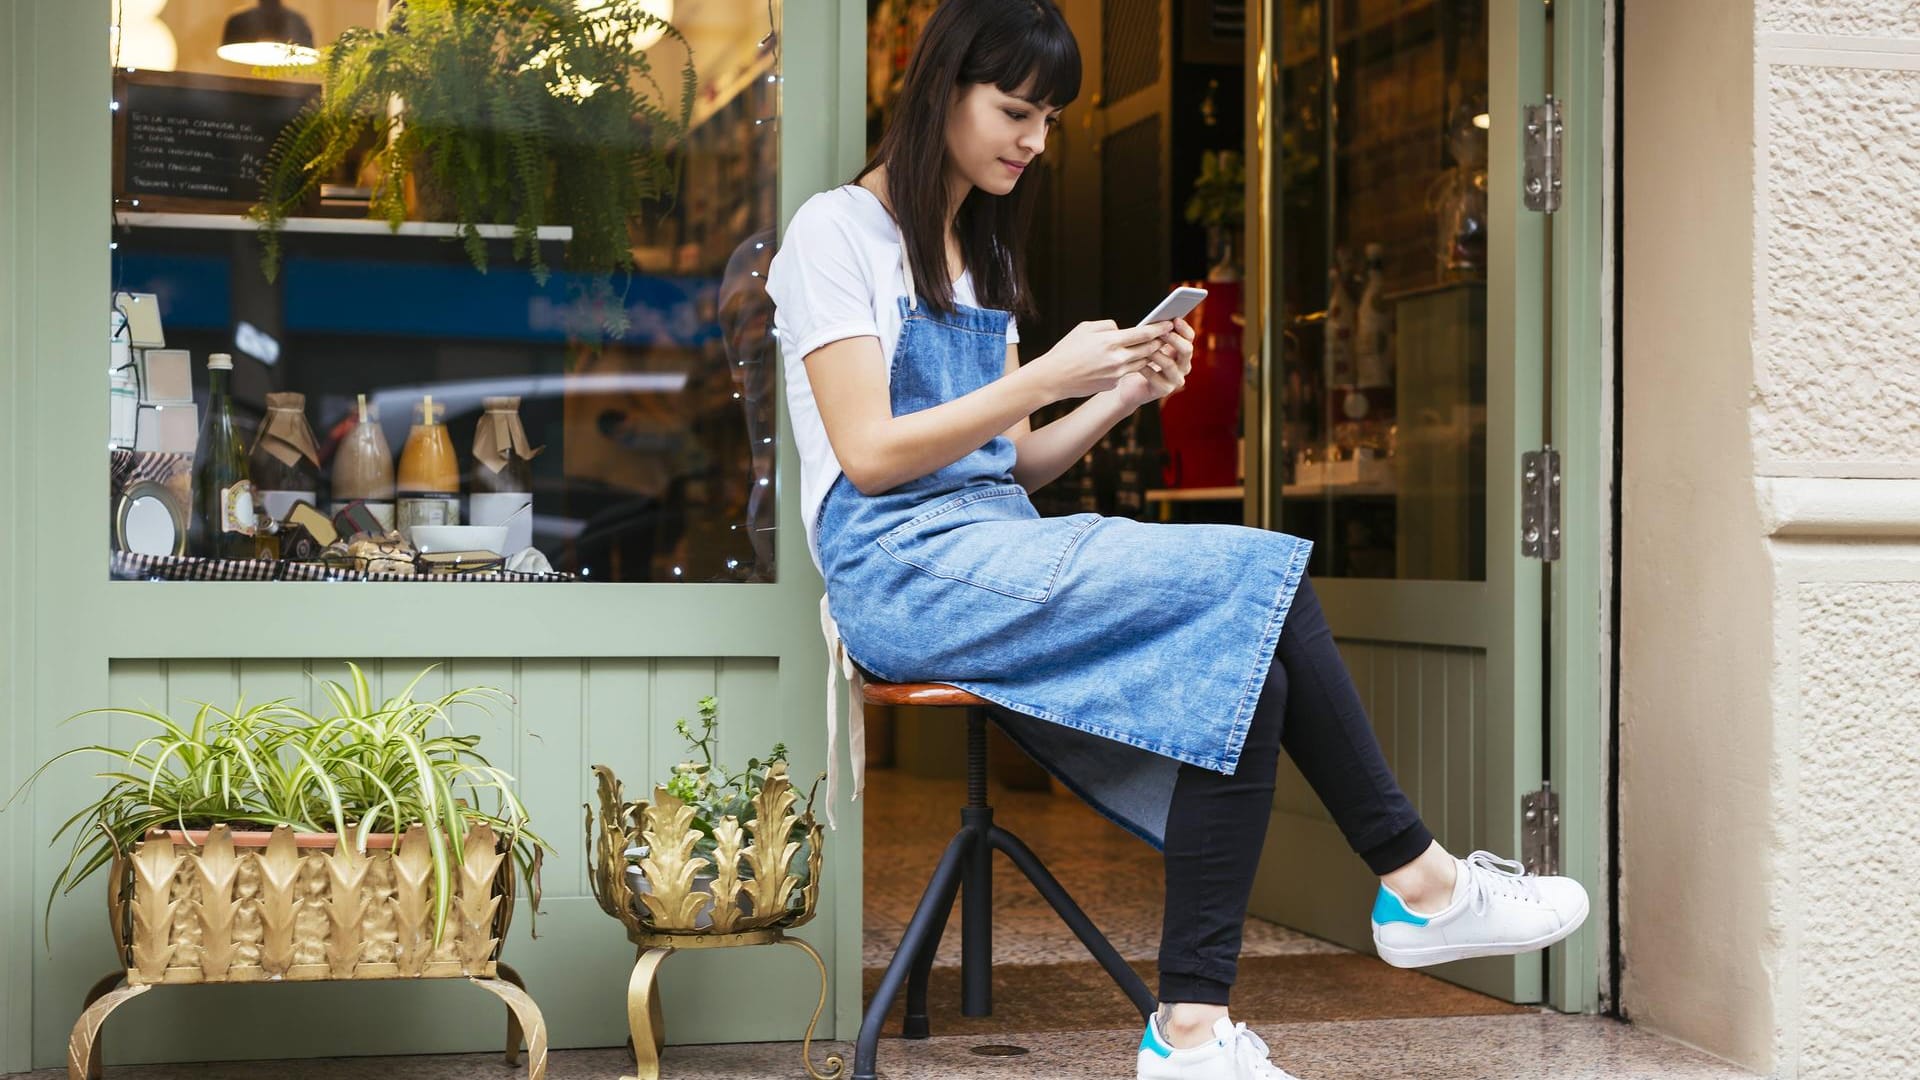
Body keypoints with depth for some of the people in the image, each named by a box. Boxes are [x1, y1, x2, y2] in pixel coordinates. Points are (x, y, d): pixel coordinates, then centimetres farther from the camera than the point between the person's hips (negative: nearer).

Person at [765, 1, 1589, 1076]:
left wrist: (1121, 396, 3)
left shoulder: (979, 253, 23)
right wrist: (1044, 377, -14)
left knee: (1242, 675, -20)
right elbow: (869, 455, -11)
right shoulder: (839, 233, -1)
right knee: (1260, 572, -22)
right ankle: (1418, 880, -12)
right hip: (903, 574, -8)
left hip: (1000, 554, 8)